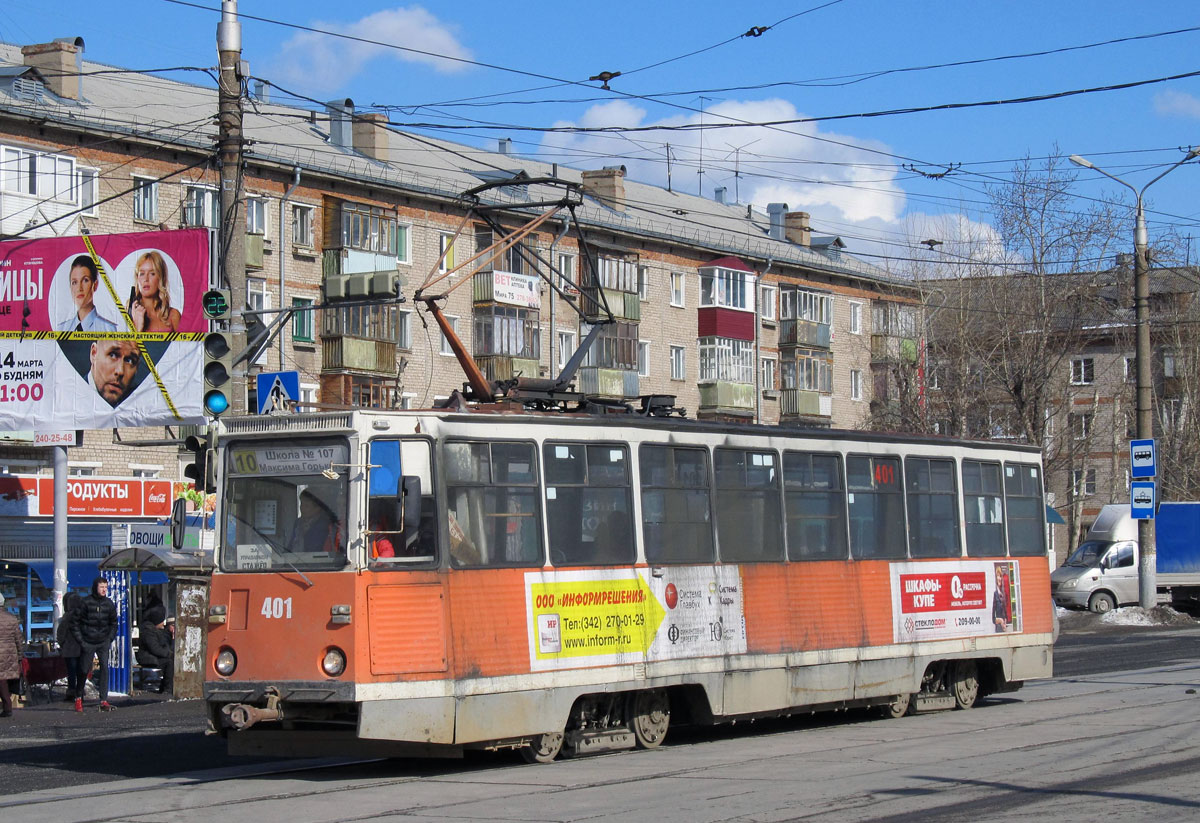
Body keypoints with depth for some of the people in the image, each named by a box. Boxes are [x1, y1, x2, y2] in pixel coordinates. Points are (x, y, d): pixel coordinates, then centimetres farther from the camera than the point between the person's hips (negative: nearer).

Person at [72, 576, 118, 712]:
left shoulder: (109, 604, 4)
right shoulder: (86, 602, -7)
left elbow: (113, 623, 18)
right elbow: (76, 622, -1)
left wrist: (110, 639, 7)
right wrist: (80, 640, -6)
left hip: (103, 642, 2)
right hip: (87, 642, -2)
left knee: (105, 668, -10)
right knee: (84, 670, 5)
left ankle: (104, 701, -10)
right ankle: (78, 698, 26)